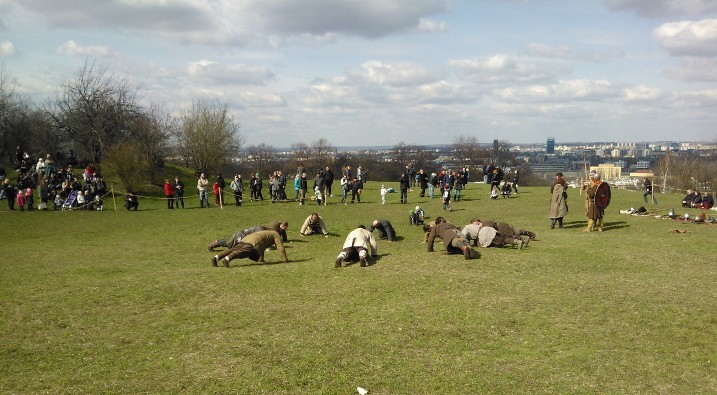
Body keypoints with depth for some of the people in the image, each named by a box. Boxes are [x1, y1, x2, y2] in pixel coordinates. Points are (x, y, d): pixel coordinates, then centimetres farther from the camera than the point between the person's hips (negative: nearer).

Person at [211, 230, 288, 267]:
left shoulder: (265, 233, 47)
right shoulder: (276, 235, 24)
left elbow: (262, 247, 54)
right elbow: (280, 247, 13)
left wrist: (261, 259, 59)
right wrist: (285, 258, 18)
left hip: (245, 239, 7)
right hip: (254, 243, -7)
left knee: (232, 250, -11)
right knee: (241, 252, -28)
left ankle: (217, 257, -31)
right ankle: (227, 258, -52)